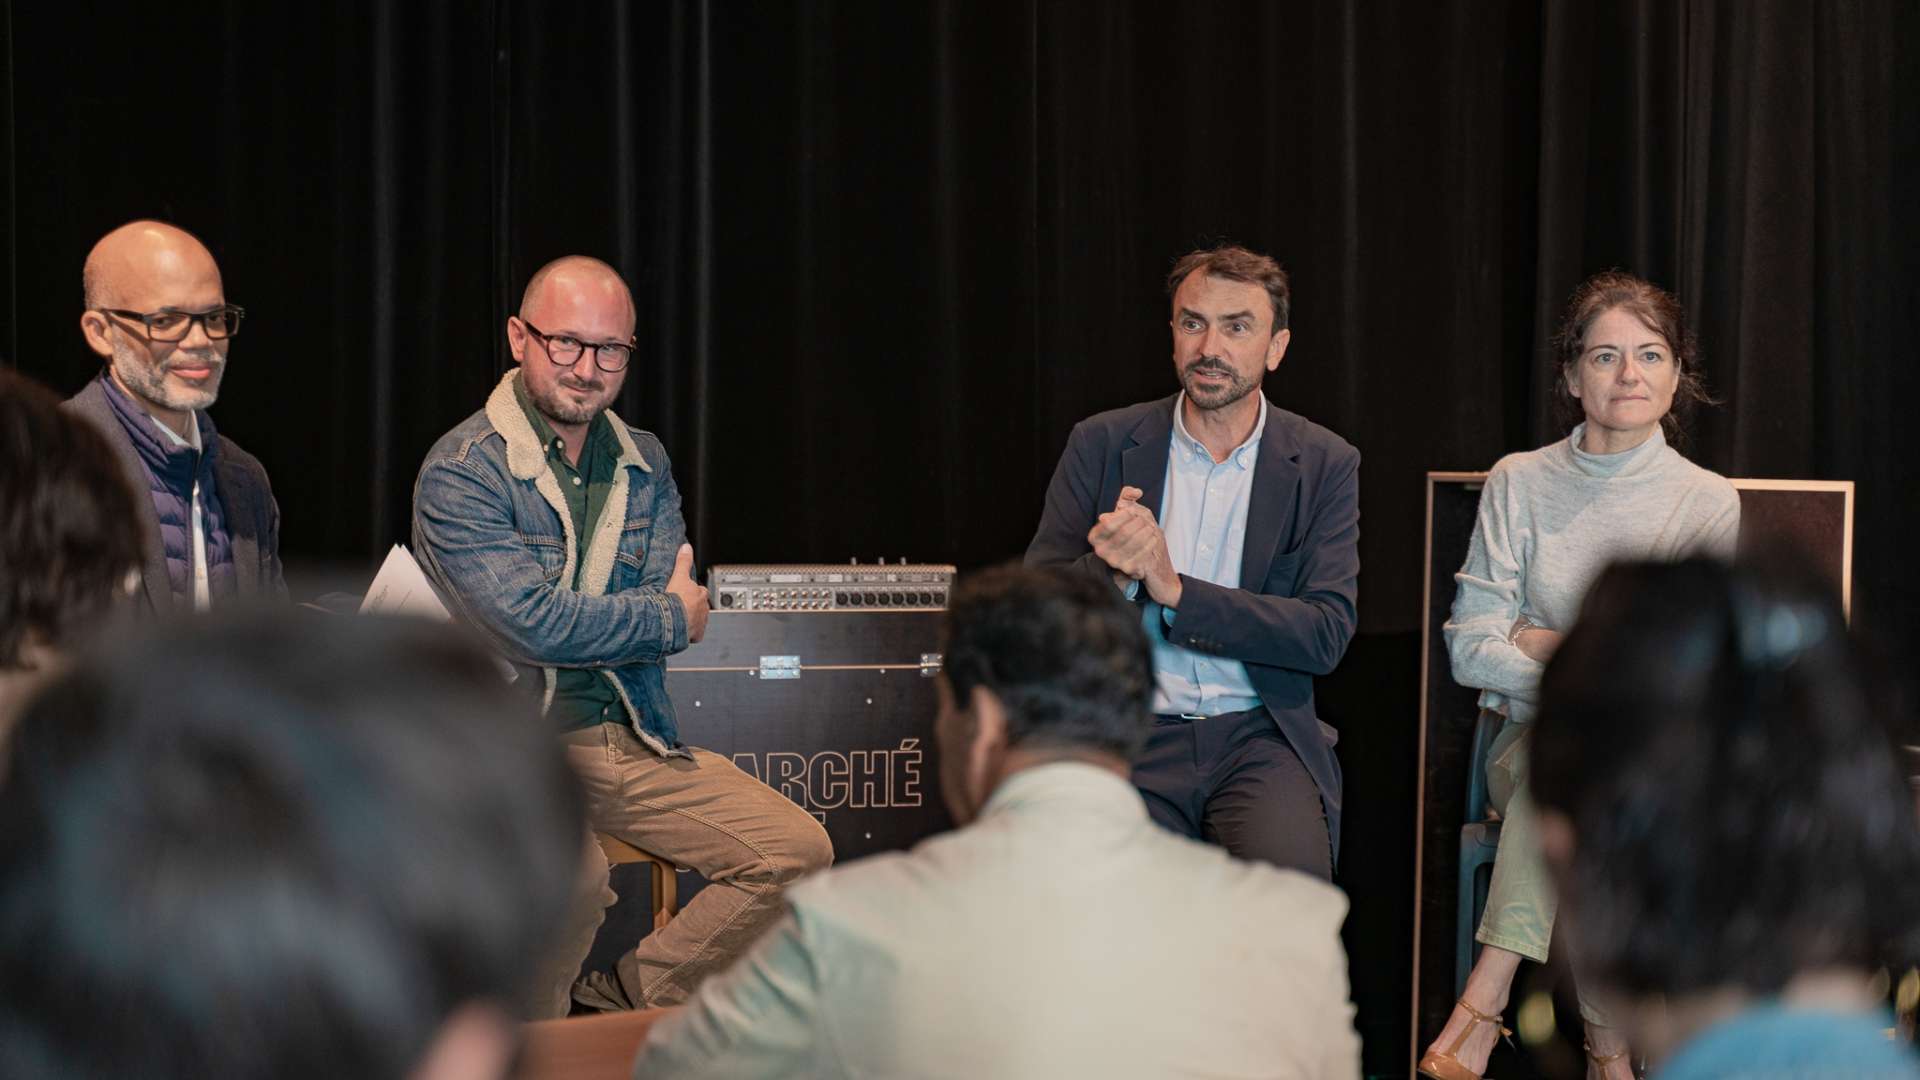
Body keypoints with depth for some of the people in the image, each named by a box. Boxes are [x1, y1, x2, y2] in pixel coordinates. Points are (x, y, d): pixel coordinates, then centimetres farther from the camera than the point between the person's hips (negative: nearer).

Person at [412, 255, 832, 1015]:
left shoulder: (646, 463, 13)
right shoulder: (461, 472, -8)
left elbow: (675, 597, 2)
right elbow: (529, 623, -18)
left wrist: (579, 619, -15)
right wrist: (668, 618, -5)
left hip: (635, 740, 7)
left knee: (798, 852, -7)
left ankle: (623, 1006, 6)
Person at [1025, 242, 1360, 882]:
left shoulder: (1324, 464, 5)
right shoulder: (1102, 445, 7)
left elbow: (1326, 634, -5)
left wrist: (1175, 589, -15)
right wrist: (1111, 572, -19)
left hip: (1260, 739, 0)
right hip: (1129, 739, 0)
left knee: (1290, 873, -30)